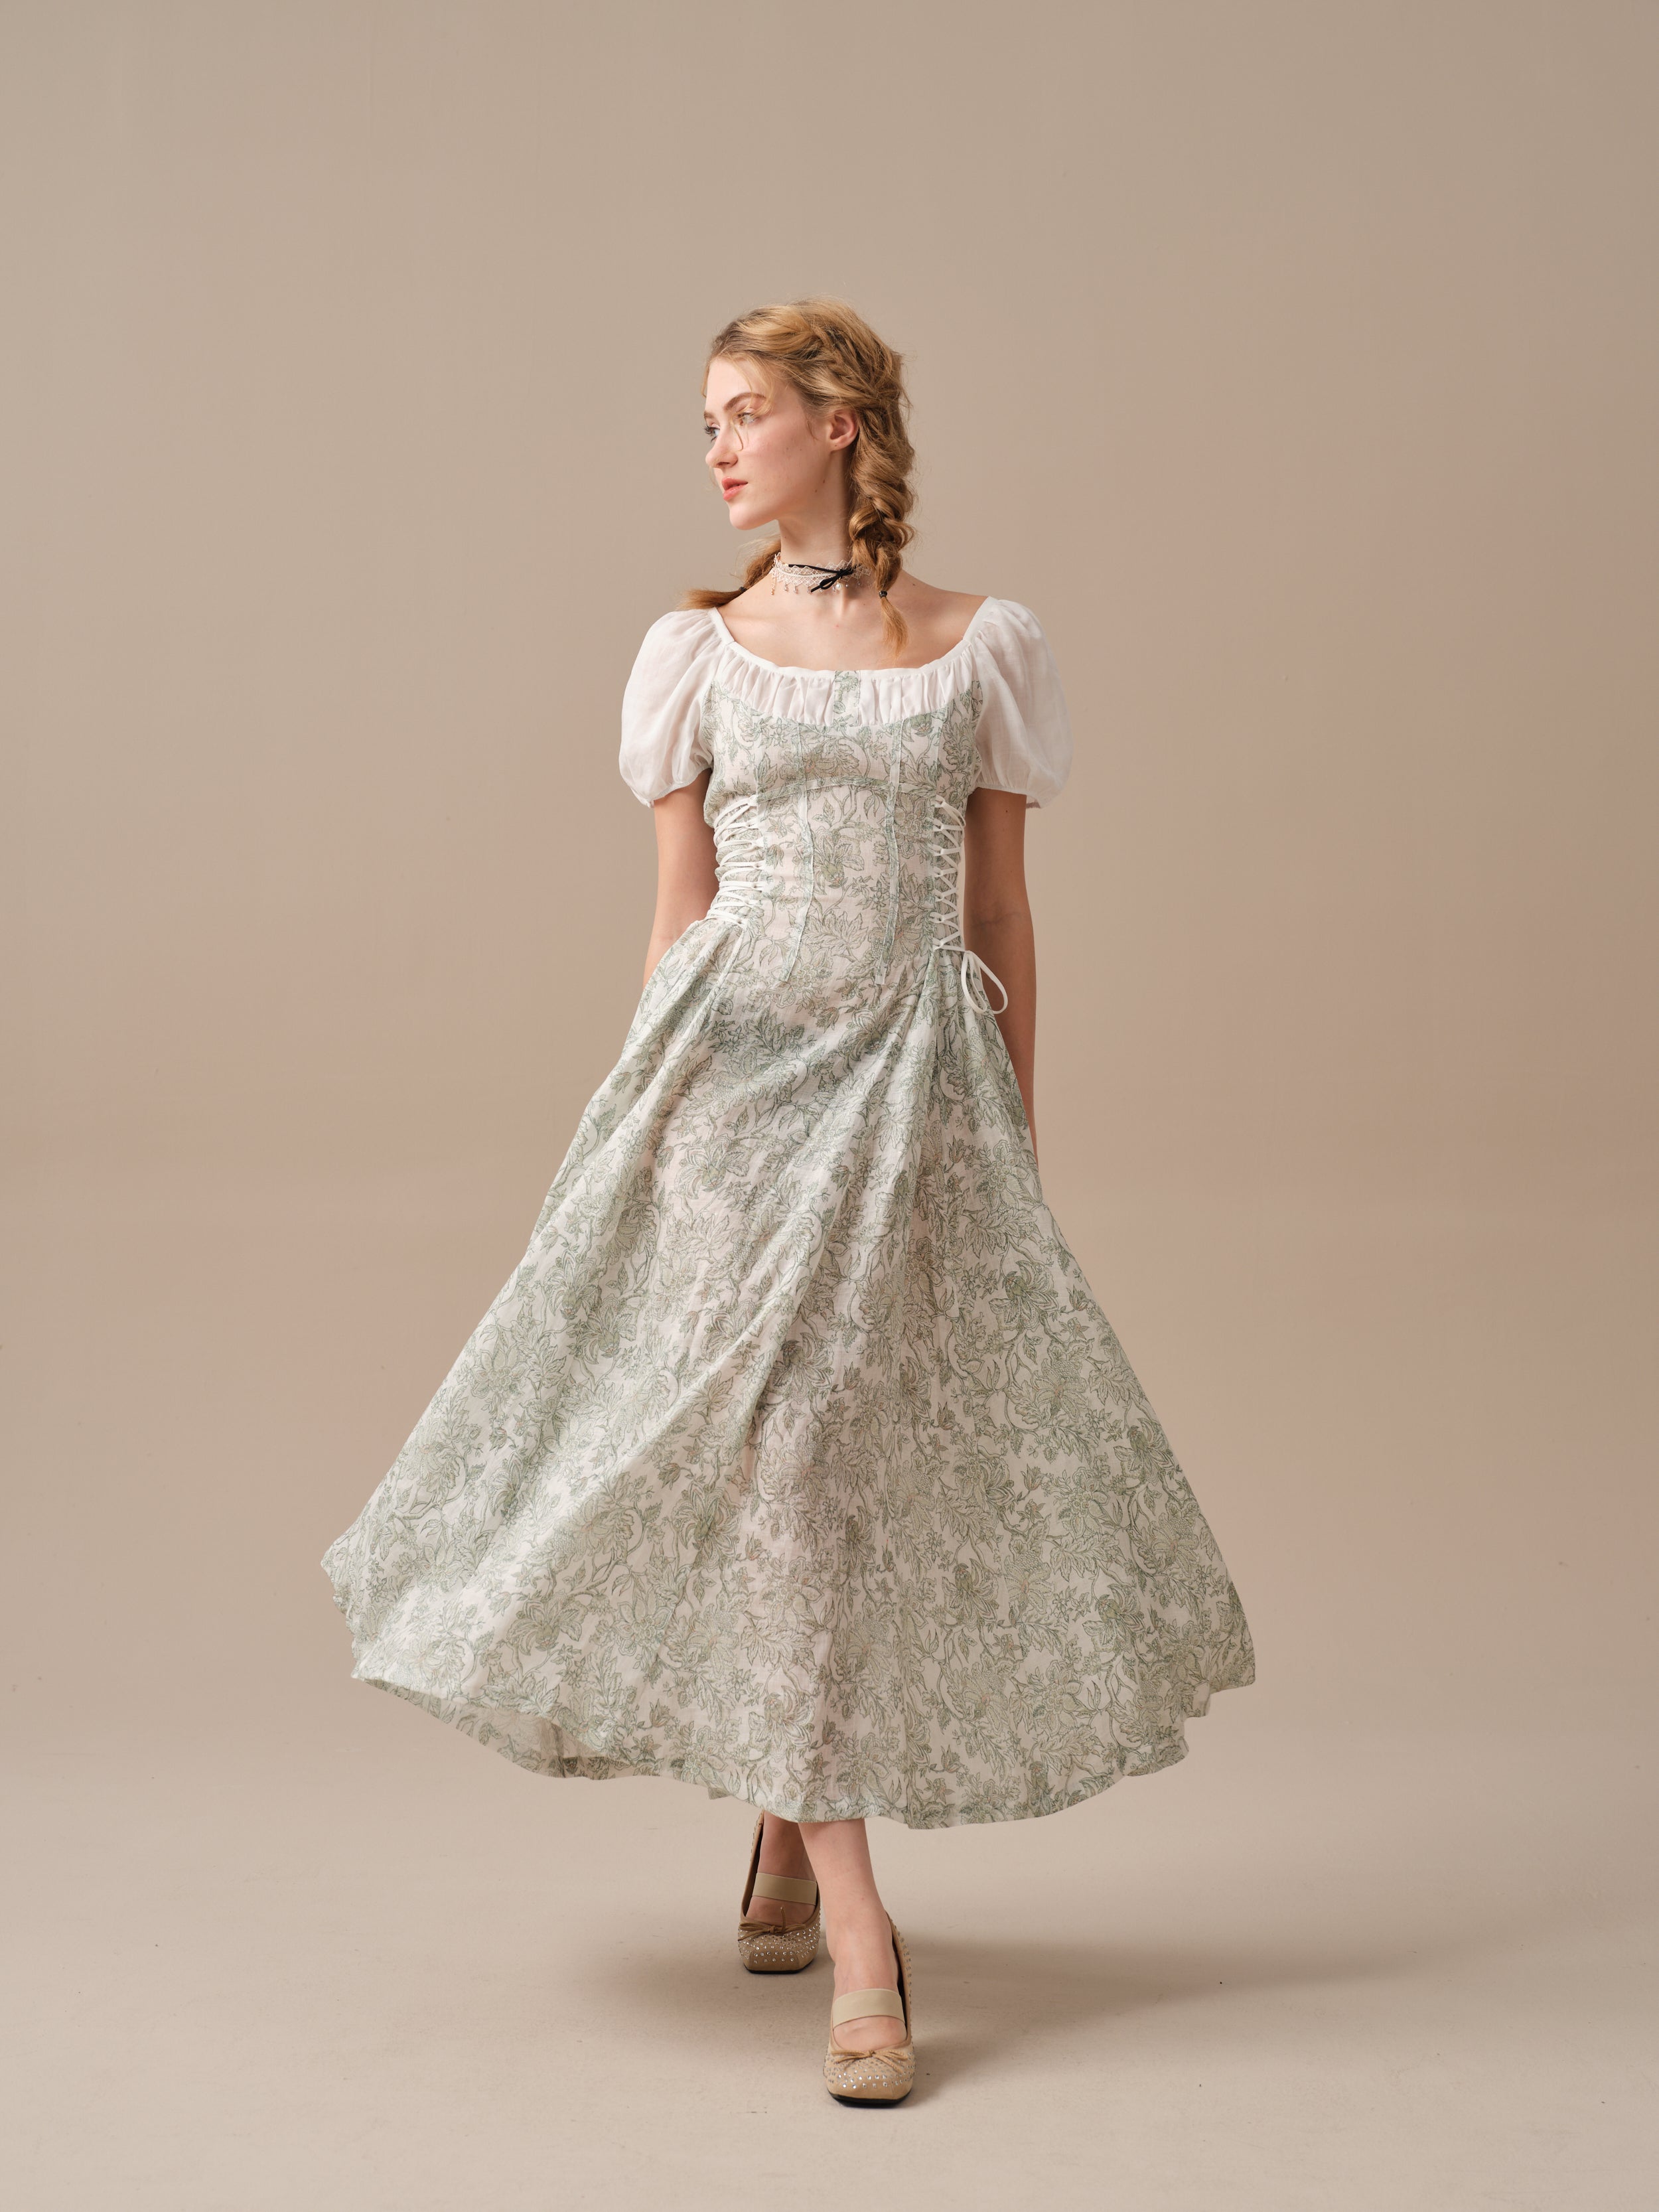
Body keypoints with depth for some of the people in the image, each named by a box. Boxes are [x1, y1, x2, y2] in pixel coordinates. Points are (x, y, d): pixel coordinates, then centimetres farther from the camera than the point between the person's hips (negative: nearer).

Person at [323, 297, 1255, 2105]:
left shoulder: (982, 648, 7)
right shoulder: (700, 650, 8)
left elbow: (1002, 917, 8)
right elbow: (677, 913, 9)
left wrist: (1019, 1146, 7)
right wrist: (643, 1126, 5)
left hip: (914, 1083, 1)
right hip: (737, 1069, -1)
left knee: (909, 1448, 3)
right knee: (770, 1451, -8)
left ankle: (788, 1833, 27)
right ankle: (856, 1929, -3)